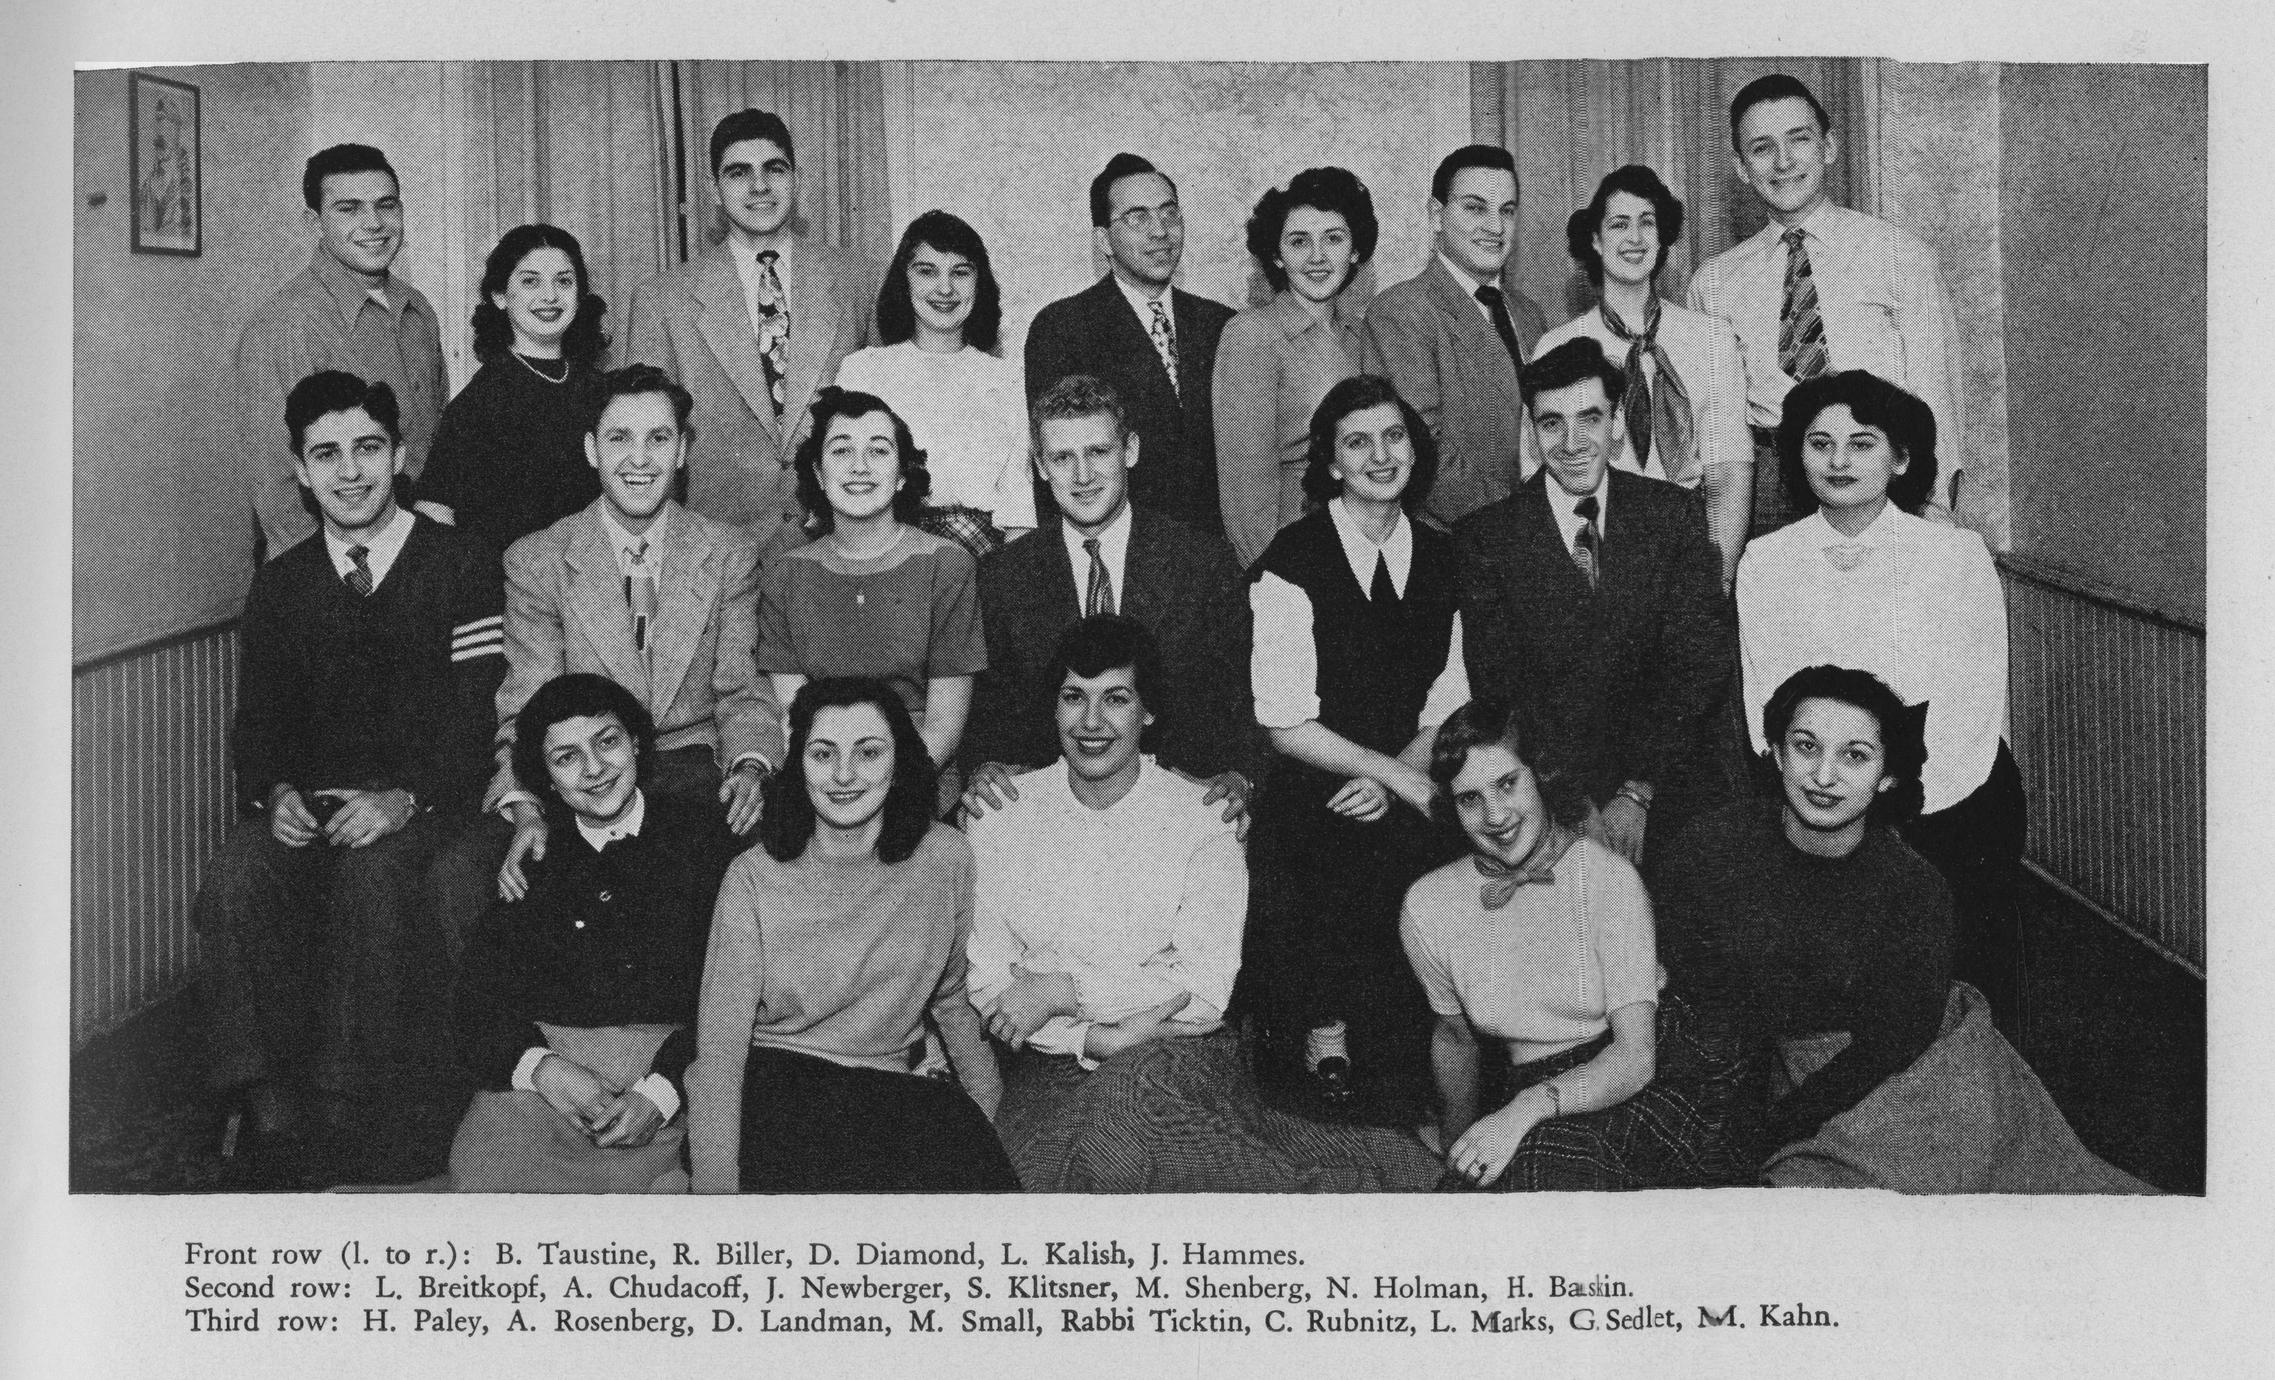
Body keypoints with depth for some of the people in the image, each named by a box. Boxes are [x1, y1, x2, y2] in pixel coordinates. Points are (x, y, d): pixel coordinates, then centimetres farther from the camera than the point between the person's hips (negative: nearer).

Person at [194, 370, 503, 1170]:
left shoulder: (463, 569, 1)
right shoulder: (281, 586, 16)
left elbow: (478, 719, -7)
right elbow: (258, 720, 15)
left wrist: (405, 800, -22)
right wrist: (276, 793, -7)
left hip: (424, 806, -4)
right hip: (310, 803, 4)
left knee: (371, 874, -35)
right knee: (235, 880, -26)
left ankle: (347, 1105, -24)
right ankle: (269, 1104, -19)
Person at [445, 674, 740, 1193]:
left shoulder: (698, 834, 10)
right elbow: (479, 988, 8)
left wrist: (659, 1094, -13)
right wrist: (541, 1068, -13)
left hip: (673, 1057, -1)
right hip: (549, 1050, 2)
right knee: (482, 1173, -22)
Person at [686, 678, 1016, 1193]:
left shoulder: (945, 858, 2)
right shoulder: (753, 879, -6)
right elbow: (719, 1052, -9)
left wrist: (988, 1108, 14)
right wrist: (716, 1188, -20)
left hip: (891, 1089, 3)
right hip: (775, 1085, -3)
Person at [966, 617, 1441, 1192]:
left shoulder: (1201, 819, 1)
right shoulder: (1000, 818, 5)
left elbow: (1205, 991, -7)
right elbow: (986, 984, 2)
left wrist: (1063, 990, -12)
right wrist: (1098, 1039, -13)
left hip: (1182, 1056, -2)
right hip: (1051, 1067, 2)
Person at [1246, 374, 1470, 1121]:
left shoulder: (1440, 558, 11)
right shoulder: (1291, 564, -5)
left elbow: (1446, 709, 11)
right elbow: (1286, 725, -9)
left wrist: (1388, 783, -7)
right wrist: (1400, 774, -13)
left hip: (1400, 803, 4)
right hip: (1306, 806, -4)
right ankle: (1325, 1056, -11)